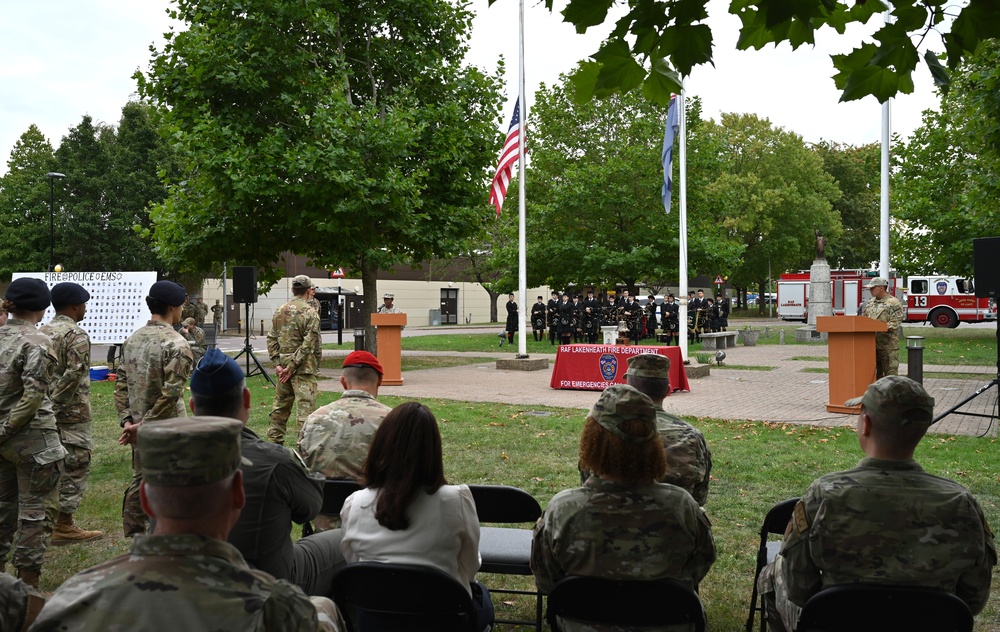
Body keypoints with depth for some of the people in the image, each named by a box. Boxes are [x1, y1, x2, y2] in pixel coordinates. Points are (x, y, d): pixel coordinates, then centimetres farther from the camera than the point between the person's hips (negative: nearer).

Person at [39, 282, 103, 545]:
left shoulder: (42, 332, 11)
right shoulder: (77, 335, -14)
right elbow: (73, 375, -23)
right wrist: (56, 402, -14)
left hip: (47, 412, 8)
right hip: (71, 413, -8)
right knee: (74, 467, 0)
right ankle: (63, 526, 3)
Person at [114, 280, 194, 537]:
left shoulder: (133, 339, 7)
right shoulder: (176, 345, -17)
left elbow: (121, 383, 7)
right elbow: (170, 394, -23)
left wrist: (127, 420, 4)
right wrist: (143, 425, -15)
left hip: (140, 428, 7)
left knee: (139, 481, 18)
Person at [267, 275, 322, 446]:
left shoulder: (280, 311, 8)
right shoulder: (310, 313, -11)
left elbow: (271, 339, 7)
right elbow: (308, 344, -16)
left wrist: (277, 363, 4)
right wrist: (293, 366, -12)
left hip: (283, 366, 7)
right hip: (303, 368, -7)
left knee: (280, 406, 17)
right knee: (305, 407, -5)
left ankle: (274, 442, 27)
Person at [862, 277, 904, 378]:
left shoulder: (893, 303, -7)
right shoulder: (870, 303, 16)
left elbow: (895, 324, -15)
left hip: (888, 345, -7)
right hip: (872, 344, 7)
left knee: (890, 373, -4)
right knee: (875, 372, 13)